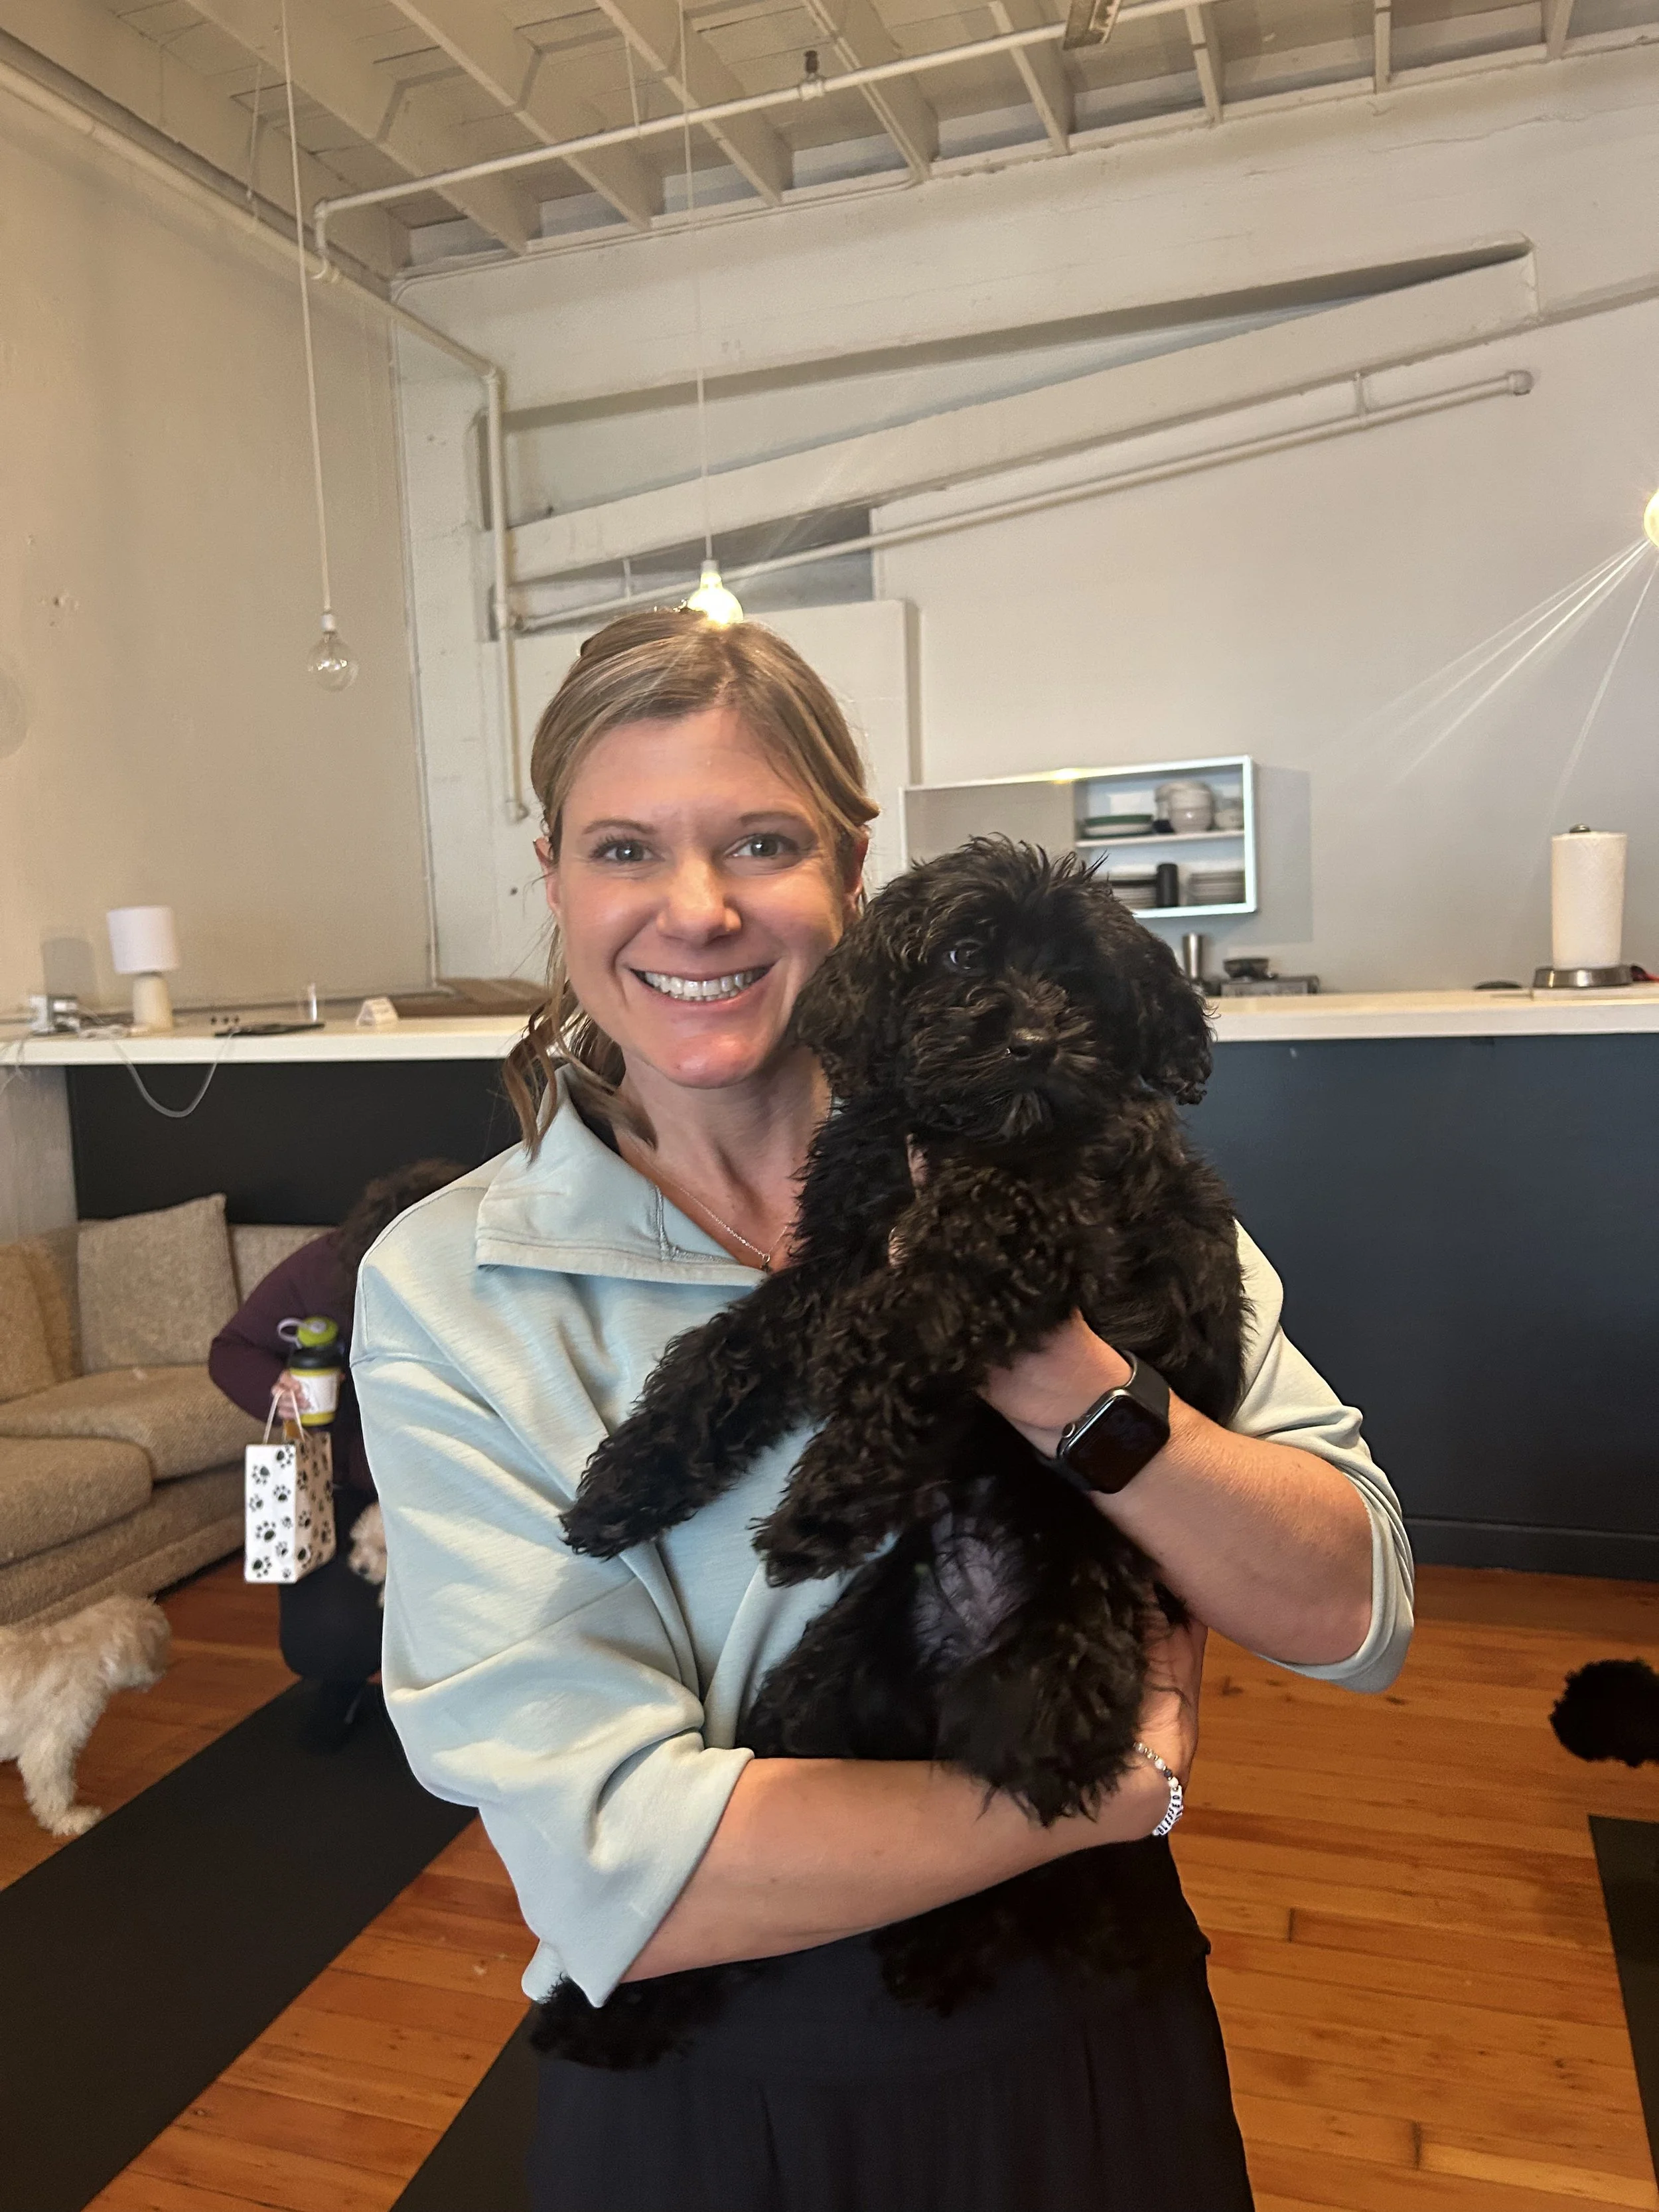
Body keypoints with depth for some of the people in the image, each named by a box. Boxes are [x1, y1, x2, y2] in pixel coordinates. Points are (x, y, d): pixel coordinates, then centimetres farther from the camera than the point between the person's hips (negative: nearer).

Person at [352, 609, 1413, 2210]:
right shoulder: (445, 1291, -16)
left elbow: (1355, 1617, -14)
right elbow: (612, 1870, -22)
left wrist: (1059, 1379, -31)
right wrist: (1122, 1781, -18)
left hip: (1093, 2036, 2)